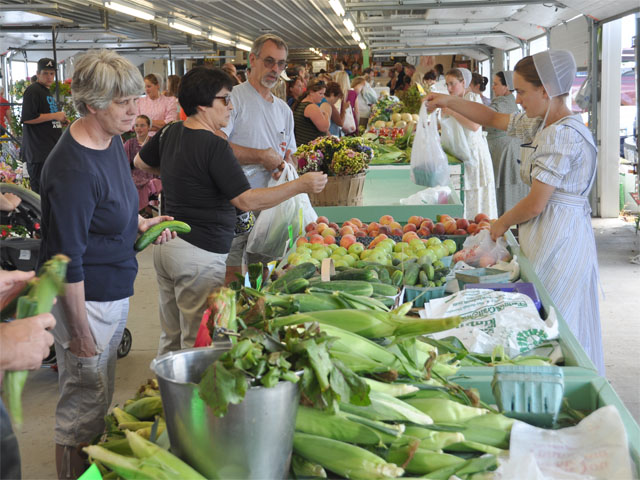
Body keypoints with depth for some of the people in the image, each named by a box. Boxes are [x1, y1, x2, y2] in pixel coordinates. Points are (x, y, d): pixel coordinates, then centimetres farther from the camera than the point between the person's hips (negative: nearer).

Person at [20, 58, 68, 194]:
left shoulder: (47, 92, 21)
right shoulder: (33, 90, -10)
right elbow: (27, 118, -21)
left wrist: (61, 121, 13)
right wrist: (55, 116, -16)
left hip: (51, 149, 10)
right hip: (38, 151, -10)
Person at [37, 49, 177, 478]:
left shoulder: (112, 138, 2)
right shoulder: (73, 169, -27)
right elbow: (67, 260, -24)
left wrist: (139, 224, 4)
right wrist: (80, 333, -20)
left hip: (115, 292, 9)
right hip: (85, 300, -9)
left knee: (100, 395, 23)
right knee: (83, 404, 6)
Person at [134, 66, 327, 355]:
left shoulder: (170, 133, 6)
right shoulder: (214, 147, -19)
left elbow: (141, 162, 25)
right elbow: (246, 201, -21)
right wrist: (300, 185, -18)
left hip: (167, 242, 9)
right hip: (199, 253, -9)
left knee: (171, 337, 19)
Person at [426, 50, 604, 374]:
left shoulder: (562, 134, -20)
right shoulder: (539, 125, 9)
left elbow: (535, 203, -20)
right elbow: (493, 119, 24)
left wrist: (503, 223, -3)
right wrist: (449, 102, 15)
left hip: (560, 235, -10)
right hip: (547, 234, 10)